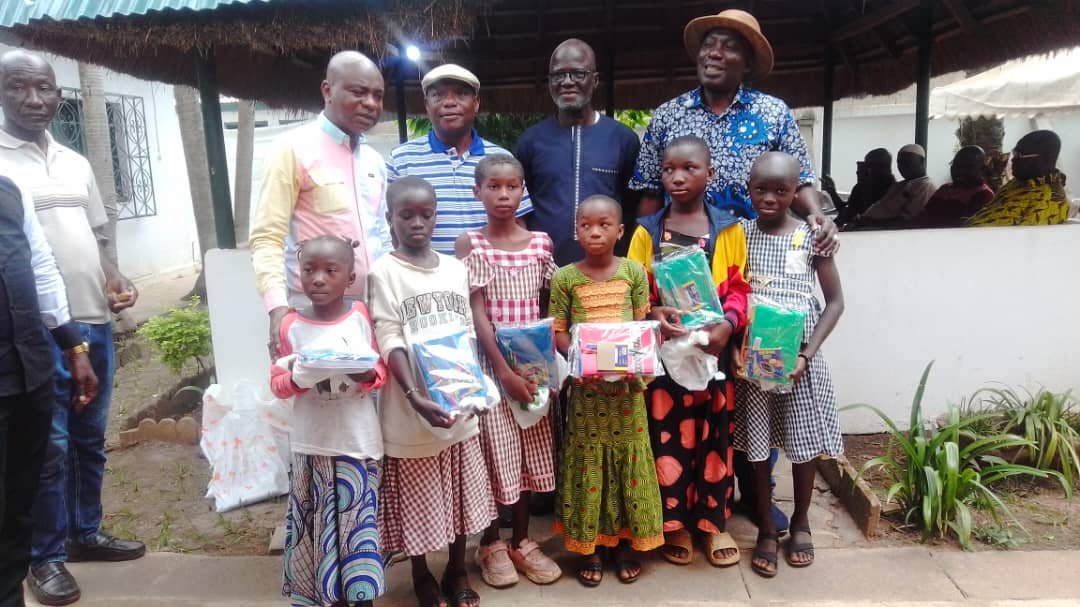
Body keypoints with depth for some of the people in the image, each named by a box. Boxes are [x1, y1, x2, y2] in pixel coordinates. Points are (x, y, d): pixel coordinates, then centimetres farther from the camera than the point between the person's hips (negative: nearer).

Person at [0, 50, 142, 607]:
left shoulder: (77, 163, 14)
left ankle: (86, 532, 31)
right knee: (48, 446, 0)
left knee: (90, 438, 15)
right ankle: (46, 555, 17)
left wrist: (115, 278, 2)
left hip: (95, 323, 6)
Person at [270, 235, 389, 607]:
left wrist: (367, 375, -18)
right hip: (311, 443, 1)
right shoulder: (291, 325, -2)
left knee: (358, 519, 7)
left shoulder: (362, 315, -2)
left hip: (358, 440, 0)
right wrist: (297, 379, -18)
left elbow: (382, 372, 4)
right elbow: (276, 383, 3)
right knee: (317, 522, 8)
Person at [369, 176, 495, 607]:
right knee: (418, 500, 9)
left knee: (460, 493, 15)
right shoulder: (384, 272, -8)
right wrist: (415, 397, -25)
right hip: (413, 406, -4)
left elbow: (468, 333, 9)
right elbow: (390, 342, -14)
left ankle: (457, 571, 36)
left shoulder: (455, 268, 6)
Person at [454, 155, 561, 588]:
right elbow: (476, 313, -10)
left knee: (529, 451, 11)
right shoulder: (470, 243, -6)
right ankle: (491, 543, 22)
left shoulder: (540, 242, 5)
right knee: (494, 451, 3)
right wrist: (504, 370, -15)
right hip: (490, 362, -3)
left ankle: (521, 540, 28)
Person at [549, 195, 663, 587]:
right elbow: (557, 332, -2)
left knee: (627, 459, 8)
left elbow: (643, 326, 3)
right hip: (585, 383, -1)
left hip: (627, 380, 1)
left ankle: (623, 543, 24)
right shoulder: (564, 278, -2)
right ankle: (588, 548, 19)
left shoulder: (634, 272, 1)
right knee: (587, 461, 6)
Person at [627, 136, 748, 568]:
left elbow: (738, 287, 1)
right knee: (668, 434, 4)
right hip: (665, 348, 0)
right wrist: (655, 315, -17)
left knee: (714, 433, 8)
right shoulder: (647, 231, 5)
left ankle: (714, 521, 23)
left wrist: (727, 324, -17)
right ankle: (675, 523, 19)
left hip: (713, 347, 0)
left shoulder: (729, 229, 5)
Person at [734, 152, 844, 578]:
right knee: (757, 443, 7)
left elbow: (835, 301, -1)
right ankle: (766, 528, 24)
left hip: (798, 355, 0)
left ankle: (800, 522, 33)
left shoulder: (812, 236, -4)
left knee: (803, 441, 10)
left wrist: (807, 354, -12)